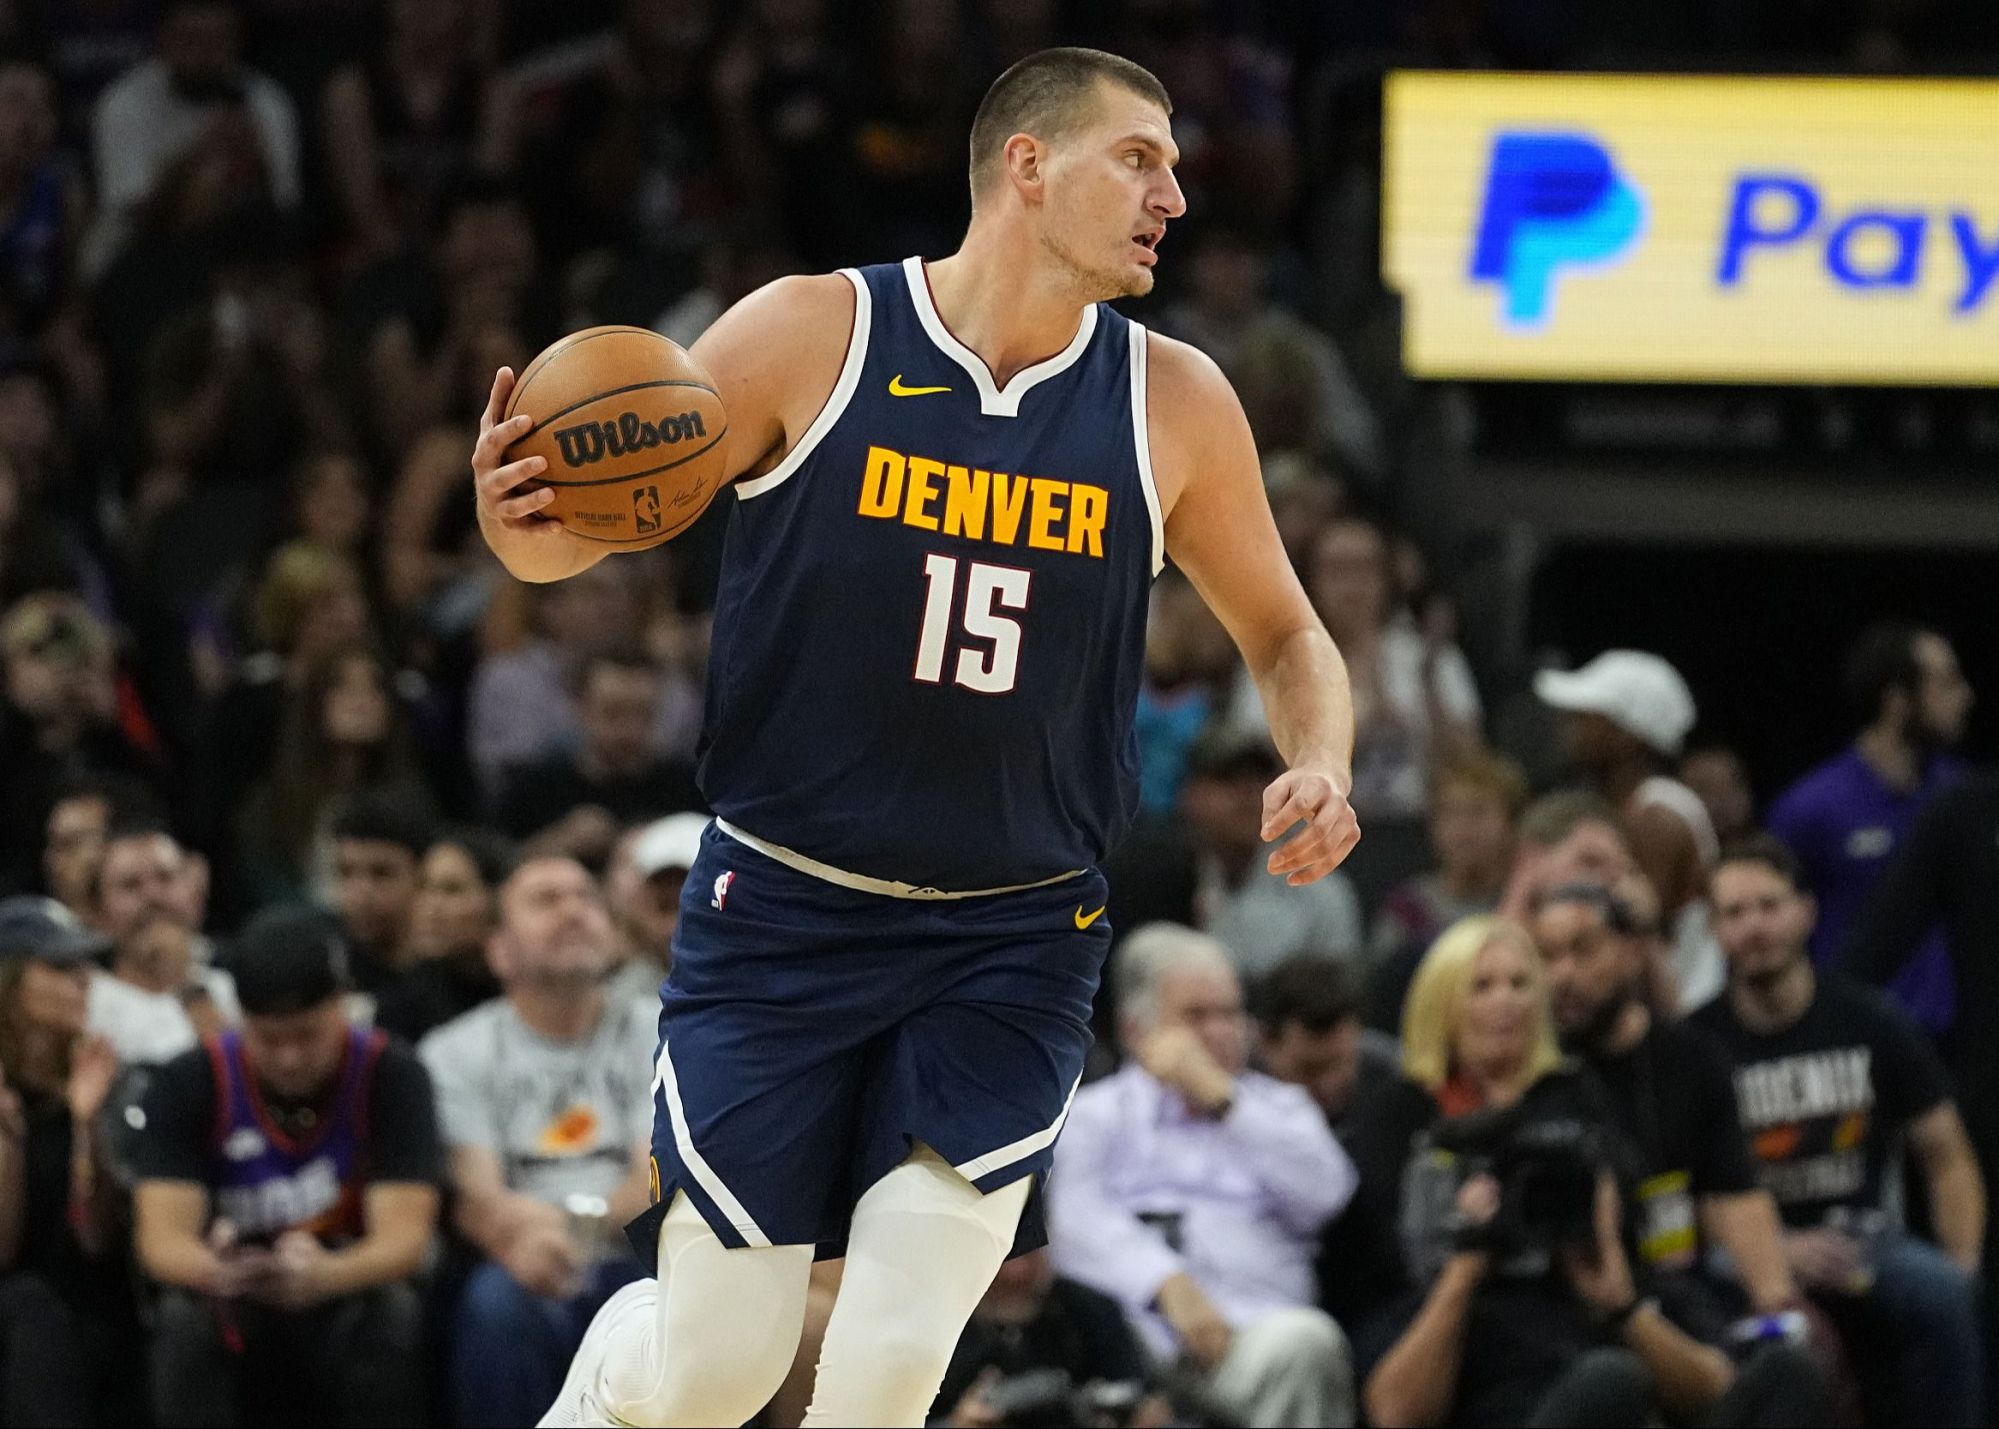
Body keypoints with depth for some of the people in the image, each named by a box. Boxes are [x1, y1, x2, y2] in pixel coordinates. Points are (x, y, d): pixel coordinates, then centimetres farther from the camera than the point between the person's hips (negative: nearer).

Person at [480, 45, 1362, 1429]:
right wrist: (517, 519, -25)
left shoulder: (1174, 406, -2)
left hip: (1010, 947, 1)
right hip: (781, 914, -1)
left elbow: (1285, 635, 12)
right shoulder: (809, 335, -9)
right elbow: (579, 532, -1)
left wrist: (1320, 769, -9)